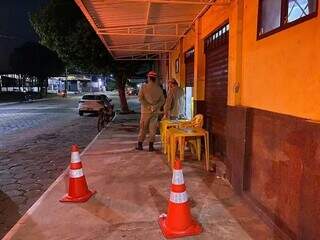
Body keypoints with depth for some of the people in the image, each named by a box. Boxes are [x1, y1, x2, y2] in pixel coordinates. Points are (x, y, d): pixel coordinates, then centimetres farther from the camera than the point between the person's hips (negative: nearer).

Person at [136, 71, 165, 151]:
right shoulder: (159, 88, 2)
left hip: (146, 111, -1)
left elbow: (140, 98, -11)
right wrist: (156, 107, -6)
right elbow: (162, 100, 0)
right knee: (153, 129, 6)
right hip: (155, 111, 1)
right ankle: (151, 146, 8)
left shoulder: (144, 87, -4)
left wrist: (148, 106, -10)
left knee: (143, 128, 8)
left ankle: (140, 144, 11)